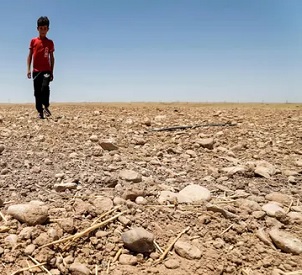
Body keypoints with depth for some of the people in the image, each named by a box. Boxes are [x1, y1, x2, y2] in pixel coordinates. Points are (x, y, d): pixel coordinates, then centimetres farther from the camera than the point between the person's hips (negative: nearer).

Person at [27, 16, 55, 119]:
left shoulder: (50, 42, 7)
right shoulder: (33, 41, 7)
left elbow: (52, 57, 10)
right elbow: (30, 56, 8)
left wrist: (52, 72, 6)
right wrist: (28, 69, -1)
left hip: (46, 70, -1)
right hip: (36, 71, 1)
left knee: (45, 87, -24)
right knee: (37, 92, 1)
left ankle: (46, 107, -8)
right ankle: (40, 112, 6)